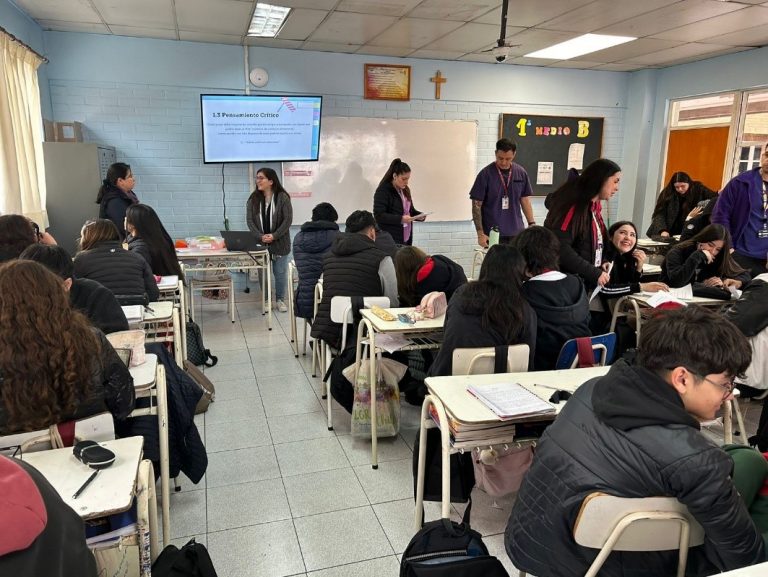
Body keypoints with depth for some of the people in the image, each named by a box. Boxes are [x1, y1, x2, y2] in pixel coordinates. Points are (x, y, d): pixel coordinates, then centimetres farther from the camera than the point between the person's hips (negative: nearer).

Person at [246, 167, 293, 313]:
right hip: (260, 243, 3)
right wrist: (260, 236, -13)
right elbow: (250, 220, 1)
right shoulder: (254, 199, 4)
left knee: (280, 272, 5)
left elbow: (288, 220, -10)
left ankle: (280, 300, 19)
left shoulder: (282, 197, -7)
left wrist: (274, 236, -17)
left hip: (279, 242, -2)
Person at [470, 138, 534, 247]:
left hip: (516, 233, 3)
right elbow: (477, 205, -6)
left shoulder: (521, 173, 4)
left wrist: (531, 224, 6)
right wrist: (480, 233, -11)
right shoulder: (485, 174, -7)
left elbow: (525, 200, 13)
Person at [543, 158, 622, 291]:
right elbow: (560, 248, -25)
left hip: (586, 282, 9)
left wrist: (601, 264, 0)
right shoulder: (574, 205, -18)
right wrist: (594, 273, -21)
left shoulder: (595, 207, 9)